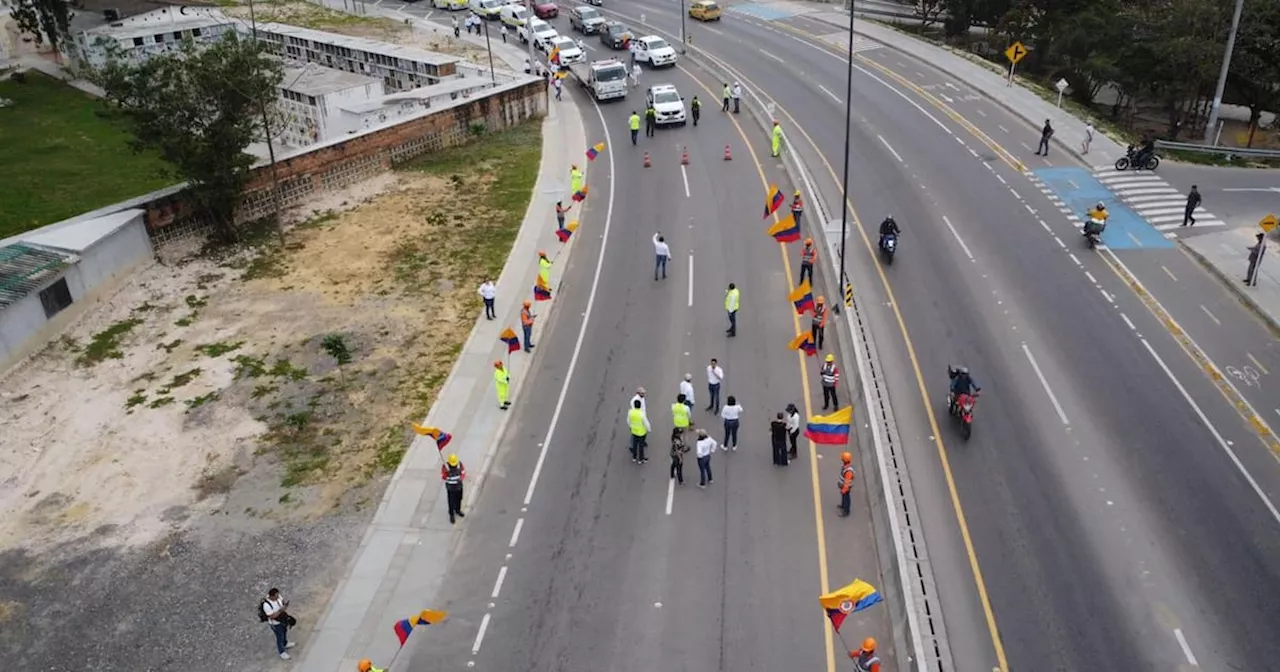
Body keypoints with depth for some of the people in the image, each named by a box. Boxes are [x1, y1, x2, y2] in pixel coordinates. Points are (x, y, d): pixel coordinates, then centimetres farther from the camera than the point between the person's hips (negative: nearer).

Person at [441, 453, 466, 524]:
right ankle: (451, 515, 28)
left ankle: (457, 510, 47)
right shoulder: (445, 466, -25)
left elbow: (463, 472, -9)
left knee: (459, 499, 22)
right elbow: (443, 477, -18)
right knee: (452, 501, 7)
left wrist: (460, 478, -30)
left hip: (459, 485, 3)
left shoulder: (459, 464, -17)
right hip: (450, 487, -3)